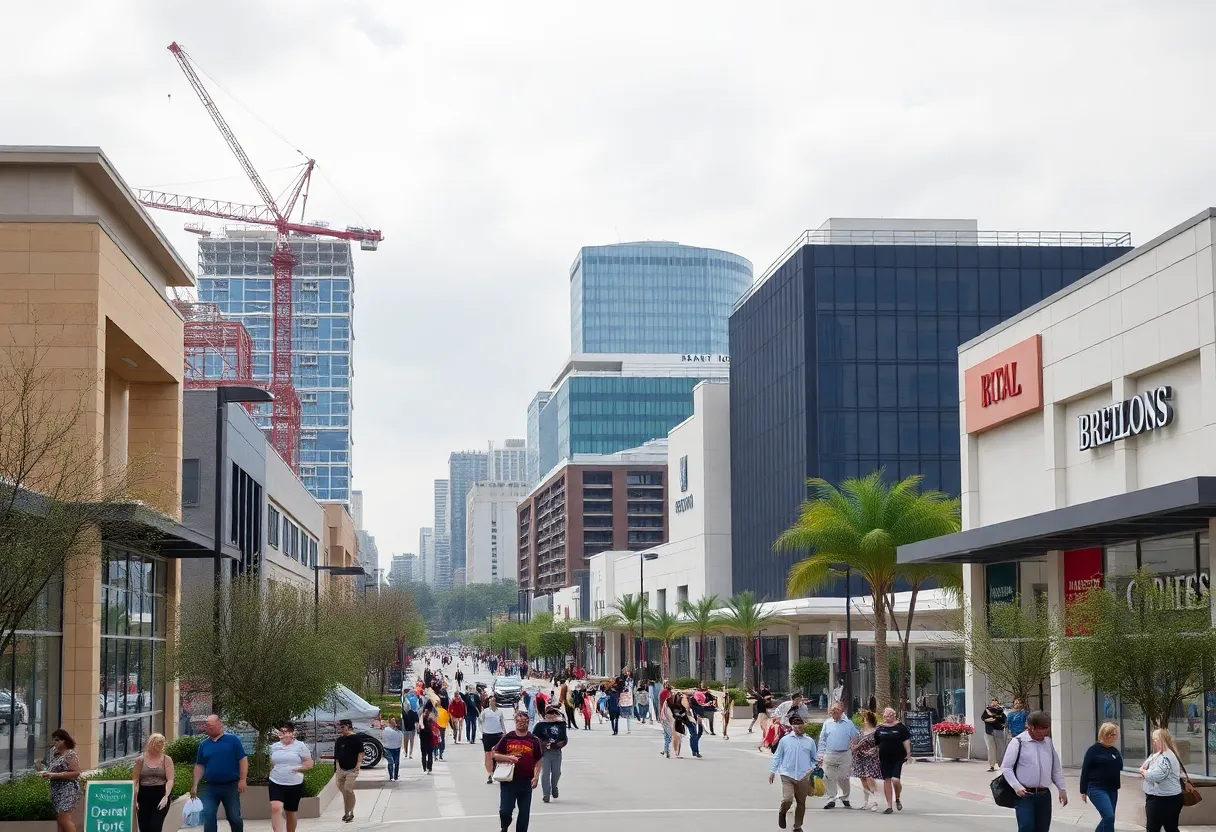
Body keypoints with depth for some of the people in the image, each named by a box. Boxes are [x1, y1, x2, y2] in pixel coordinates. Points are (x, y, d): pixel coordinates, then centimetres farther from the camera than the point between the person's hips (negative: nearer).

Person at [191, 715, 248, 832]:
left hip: (231, 786, -3)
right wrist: (195, 785, 5)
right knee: (208, 817, -4)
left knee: (234, 817, 4)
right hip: (211, 787, 3)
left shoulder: (232, 740, -3)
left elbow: (243, 760, -5)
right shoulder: (203, 744, 8)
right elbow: (199, 766, 13)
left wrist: (243, 780, -12)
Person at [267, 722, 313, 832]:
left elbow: (309, 764, -5)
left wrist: (296, 768, -14)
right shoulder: (274, 747, 9)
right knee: (276, 808, -21)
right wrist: (274, 771, 9)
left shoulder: (300, 746, -4)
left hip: (294, 785, -2)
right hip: (276, 784, 2)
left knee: (290, 813, 10)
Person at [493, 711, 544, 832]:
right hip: (508, 780, -1)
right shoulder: (507, 738, 3)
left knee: (524, 813, 6)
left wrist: (536, 777, -3)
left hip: (526, 781, 1)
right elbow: (495, 755, 3)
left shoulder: (534, 740, 5)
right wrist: (508, 757, -14)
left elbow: (538, 761, 9)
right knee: (505, 811, -5)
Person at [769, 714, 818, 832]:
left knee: (801, 803, 10)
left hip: (803, 777, 2)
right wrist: (772, 771, 5)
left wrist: (812, 768, -2)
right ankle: (782, 813, 15)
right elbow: (777, 756, 6)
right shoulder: (785, 740, -1)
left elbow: (815, 758, 14)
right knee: (787, 799, -19)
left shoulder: (810, 741, 4)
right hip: (787, 775, -2)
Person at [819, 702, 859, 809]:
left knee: (844, 778, 6)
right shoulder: (827, 723, 8)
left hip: (844, 755, -1)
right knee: (829, 778, -3)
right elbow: (822, 740, 9)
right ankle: (831, 799, 5)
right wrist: (821, 754, 4)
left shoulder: (848, 723, 4)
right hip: (829, 755, 1)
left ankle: (845, 798, 21)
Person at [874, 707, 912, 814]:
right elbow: (876, 745, 14)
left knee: (895, 779, -14)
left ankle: (898, 799, 15)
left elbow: (906, 741, 1)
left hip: (898, 758, -3)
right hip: (884, 759, 3)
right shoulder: (879, 729, 9)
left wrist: (908, 754, -5)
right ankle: (889, 806, 8)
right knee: (887, 781, 2)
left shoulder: (900, 727, 1)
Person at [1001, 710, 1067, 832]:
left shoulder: (1048, 742, 10)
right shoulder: (1019, 742, -7)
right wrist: (1017, 787, -16)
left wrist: (1062, 789, 13)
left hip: (1044, 795, 5)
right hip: (1025, 795, -5)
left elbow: (1056, 768, 18)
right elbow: (1006, 767, -6)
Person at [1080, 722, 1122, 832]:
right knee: (1109, 817, -19)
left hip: (1112, 790, 7)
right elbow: (1085, 770, -7)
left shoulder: (1115, 751, 11)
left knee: (1108, 819, 8)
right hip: (1097, 789, -7)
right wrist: (1083, 791, -8)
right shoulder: (1094, 750, -7)